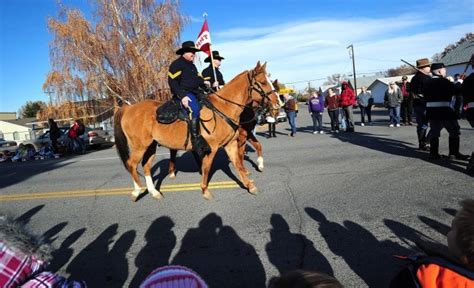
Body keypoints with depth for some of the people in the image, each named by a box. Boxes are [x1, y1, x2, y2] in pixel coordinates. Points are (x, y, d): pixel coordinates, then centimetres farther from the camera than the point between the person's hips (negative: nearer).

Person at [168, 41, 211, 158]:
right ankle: (196, 140, -36)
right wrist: (182, 96, -23)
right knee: (195, 110, -34)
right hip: (184, 93, -10)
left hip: (195, 92, 10)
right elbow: (172, 82, -13)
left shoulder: (192, 65, 23)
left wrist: (203, 82, 11)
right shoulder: (177, 64, -5)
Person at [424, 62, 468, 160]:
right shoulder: (444, 82, -10)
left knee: (434, 132, 11)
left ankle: (434, 153, 12)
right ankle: (454, 153, 8)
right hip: (445, 111, -6)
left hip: (431, 111, 6)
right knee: (454, 131, 6)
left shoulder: (428, 83, 9)